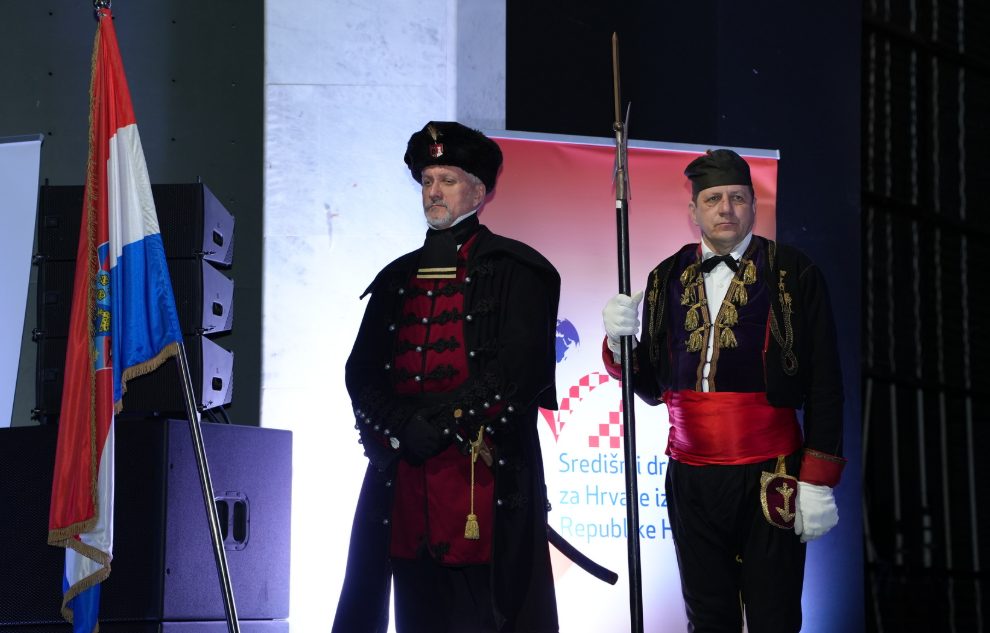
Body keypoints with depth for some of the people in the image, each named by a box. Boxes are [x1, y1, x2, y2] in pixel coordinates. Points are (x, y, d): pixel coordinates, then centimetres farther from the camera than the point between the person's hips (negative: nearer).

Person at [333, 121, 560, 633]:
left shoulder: (516, 271, 3)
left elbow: (519, 369, -8)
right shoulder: (396, 279, 20)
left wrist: (436, 423, -12)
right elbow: (362, 373, 13)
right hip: (404, 475, 5)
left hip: (487, 477, -5)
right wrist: (402, 427, -6)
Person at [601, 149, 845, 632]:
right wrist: (619, 343, -10)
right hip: (691, 479, 3)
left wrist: (818, 482, -9)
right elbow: (652, 387, 10)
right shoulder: (667, 279, 9)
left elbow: (824, 385, -4)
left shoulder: (793, 274, -2)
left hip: (768, 482, -3)